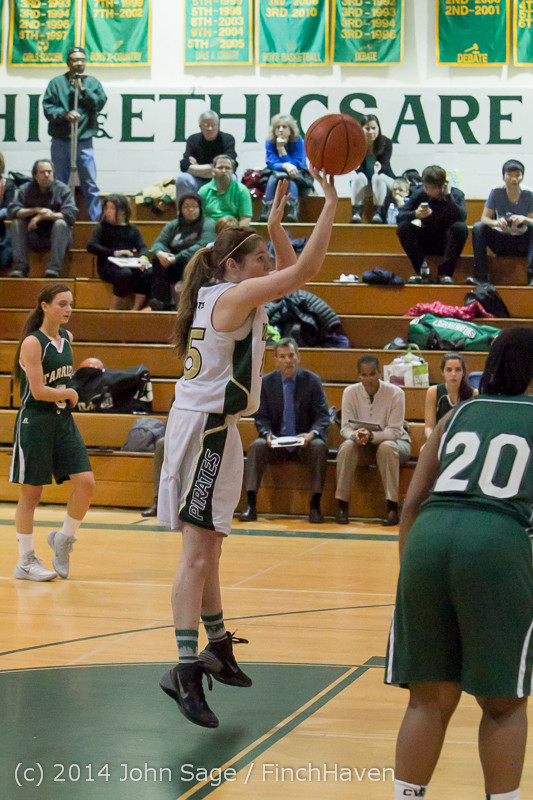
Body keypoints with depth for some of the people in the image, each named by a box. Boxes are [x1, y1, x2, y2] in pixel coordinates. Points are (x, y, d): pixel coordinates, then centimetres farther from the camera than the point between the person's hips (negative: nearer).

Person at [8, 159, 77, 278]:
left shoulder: (62, 189, -5)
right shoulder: (26, 189, 1)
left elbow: (70, 215, -19)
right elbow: (11, 211, -11)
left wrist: (42, 216, -24)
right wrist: (36, 210, -25)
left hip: (56, 237, -2)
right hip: (33, 237, 2)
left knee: (60, 223, -31)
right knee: (17, 223, -20)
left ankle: (53, 268, -38)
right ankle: (20, 267, -27)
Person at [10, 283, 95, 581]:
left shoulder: (67, 338, 8)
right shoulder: (32, 343, -14)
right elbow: (38, 391, -18)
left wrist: (67, 396, 9)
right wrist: (70, 394, -4)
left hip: (63, 420, 7)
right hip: (35, 421, -6)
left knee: (86, 483, -6)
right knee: (31, 492, 1)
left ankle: (64, 539, 16)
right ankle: (26, 561, 11)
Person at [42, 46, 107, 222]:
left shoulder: (92, 82, 7)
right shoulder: (57, 83, 4)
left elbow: (100, 102, -5)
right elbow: (47, 107, -2)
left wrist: (82, 89, -10)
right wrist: (65, 114, -17)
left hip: (84, 141, 0)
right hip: (61, 140, 0)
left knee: (90, 184, -1)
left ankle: (97, 219, 4)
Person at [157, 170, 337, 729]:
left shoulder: (226, 295, 13)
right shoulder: (233, 296, -13)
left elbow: (291, 270, 26)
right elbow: (303, 270, -21)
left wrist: (274, 221, 16)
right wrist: (331, 201, -18)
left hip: (212, 428, 10)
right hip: (205, 428, -10)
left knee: (207, 550, 19)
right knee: (198, 553, -14)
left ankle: (217, 649, 31)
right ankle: (186, 668, -19)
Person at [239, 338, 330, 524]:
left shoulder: (312, 380, 2)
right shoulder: (266, 382, 6)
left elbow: (323, 415, -2)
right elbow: (261, 416, 5)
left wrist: (312, 433, -23)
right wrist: (267, 434, -17)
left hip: (306, 441, -1)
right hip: (277, 443, 1)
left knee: (319, 446, -33)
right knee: (256, 446, -27)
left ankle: (315, 505, -28)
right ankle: (250, 505, -30)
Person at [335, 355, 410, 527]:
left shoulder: (395, 393, -15)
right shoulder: (350, 392, -8)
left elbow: (394, 431, -19)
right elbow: (345, 428, -9)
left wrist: (371, 435, -37)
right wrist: (356, 435, -33)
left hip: (394, 442, -2)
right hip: (363, 447, 2)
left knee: (387, 447, -36)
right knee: (347, 446, -30)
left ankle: (392, 507, -34)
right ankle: (342, 505, -26)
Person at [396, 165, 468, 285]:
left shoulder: (456, 194, -11)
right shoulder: (419, 194, -7)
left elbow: (462, 217, -29)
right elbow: (400, 215, -15)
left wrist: (448, 195, -26)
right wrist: (415, 214, -35)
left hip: (447, 243, -2)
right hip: (425, 243, 2)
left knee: (460, 228, -32)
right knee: (403, 228, -23)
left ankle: (445, 273, -25)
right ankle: (421, 271, -19)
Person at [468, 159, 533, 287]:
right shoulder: (496, 193, -4)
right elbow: (484, 218, -8)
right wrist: (495, 222, -32)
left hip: (523, 243, -1)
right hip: (501, 241, 1)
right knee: (478, 227, -22)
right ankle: (481, 275, -30)